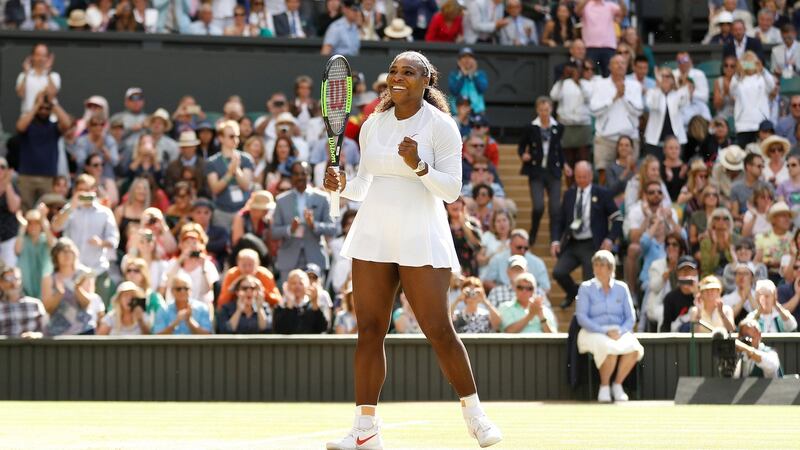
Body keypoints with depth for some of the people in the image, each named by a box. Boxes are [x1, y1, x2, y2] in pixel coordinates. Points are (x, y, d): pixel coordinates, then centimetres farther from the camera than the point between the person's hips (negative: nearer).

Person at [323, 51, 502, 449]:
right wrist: (341, 186, -2)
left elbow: (451, 190, -7)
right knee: (369, 331, 0)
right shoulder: (372, 125, 11)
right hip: (373, 235, 4)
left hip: (421, 238, -4)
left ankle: (473, 412, 10)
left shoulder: (440, 125, -3)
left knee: (438, 330, -6)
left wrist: (419, 165, -22)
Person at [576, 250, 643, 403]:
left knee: (633, 348, -33)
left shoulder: (621, 288, 15)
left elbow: (630, 317, 10)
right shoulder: (586, 288, 7)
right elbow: (581, 317, -3)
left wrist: (620, 331, -11)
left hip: (619, 331, 3)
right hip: (593, 333, -3)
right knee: (610, 349, -37)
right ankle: (604, 387, -15)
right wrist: (605, 332, -15)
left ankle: (617, 384, -13)